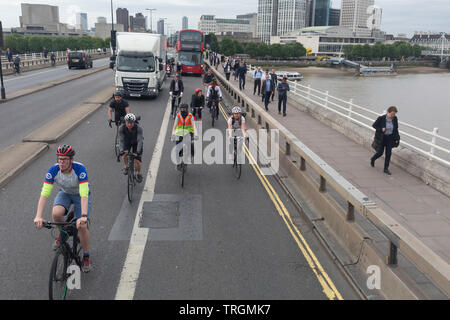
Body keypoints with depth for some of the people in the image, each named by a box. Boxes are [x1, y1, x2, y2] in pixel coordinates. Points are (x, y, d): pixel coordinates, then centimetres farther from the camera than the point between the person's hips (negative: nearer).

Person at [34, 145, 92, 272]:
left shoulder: (80, 169, -34)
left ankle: (86, 257, 7)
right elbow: (44, 194, -30)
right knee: (56, 214, -29)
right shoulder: (53, 170, -26)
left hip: (80, 194, -2)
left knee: (82, 226, -16)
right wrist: (39, 216, -42)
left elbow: (84, 195, -42)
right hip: (65, 193, 3)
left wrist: (84, 216, -54)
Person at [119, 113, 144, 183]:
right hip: (127, 142, 2)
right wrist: (122, 150, -44)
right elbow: (121, 140, -29)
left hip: (136, 143, -2)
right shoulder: (122, 128, -27)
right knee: (124, 156, -21)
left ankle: (139, 174, 16)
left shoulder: (138, 128, -33)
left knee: (137, 161, -11)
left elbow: (140, 140, -37)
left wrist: (137, 151, -49)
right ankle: (126, 167, 11)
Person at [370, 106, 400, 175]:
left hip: (390, 138, 3)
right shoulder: (381, 118, -17)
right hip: (382, 137, -3)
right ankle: (373, 159, 38)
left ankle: (386, 169, 11)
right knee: (380, 152, 4)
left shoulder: (394, 118, -6)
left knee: (388, 153, 1)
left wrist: (396, 138, 4)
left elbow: (396, 128, 6)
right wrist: (381, 129, -23)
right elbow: (374, 125, -8)